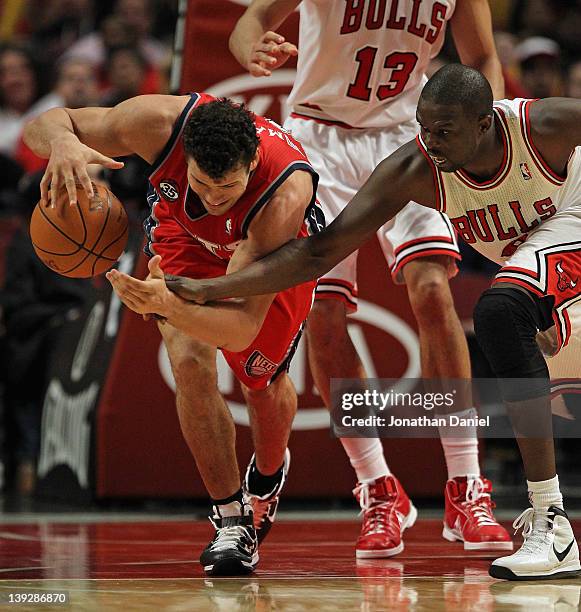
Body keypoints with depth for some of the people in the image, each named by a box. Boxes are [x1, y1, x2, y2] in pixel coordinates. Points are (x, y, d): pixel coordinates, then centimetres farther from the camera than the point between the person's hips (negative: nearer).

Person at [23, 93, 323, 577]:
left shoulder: (286, 192, -46)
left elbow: (242, 328, -48)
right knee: (190, 362, -20)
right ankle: (231, 519, -5)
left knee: (264, 384, 8)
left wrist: (169, 306, -67)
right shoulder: (161, 124, -40)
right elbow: (41, 125, -25)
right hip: (184, 233, 2)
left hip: (278, 247, -1)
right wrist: (62, 142, -51)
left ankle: (268, 476, 44)